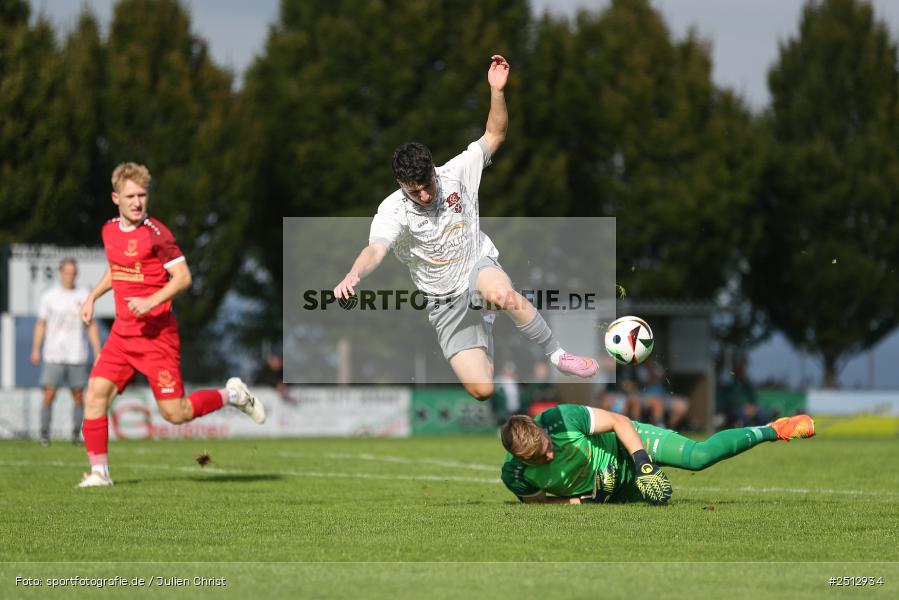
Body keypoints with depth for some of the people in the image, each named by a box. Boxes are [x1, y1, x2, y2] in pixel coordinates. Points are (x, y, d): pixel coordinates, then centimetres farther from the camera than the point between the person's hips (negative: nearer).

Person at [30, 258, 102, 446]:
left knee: (78, 397, 2)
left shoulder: (84, 296, 7)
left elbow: (91, 326, 10)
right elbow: (41, 324, 7)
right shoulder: (48, 296, 4)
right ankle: (44, 434, -1)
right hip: (53, 355, -1)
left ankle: (76, 434, 11)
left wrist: (97, 352, 3)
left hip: (77, 356, 1)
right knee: (49, 395, -7)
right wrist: (36, 349, -4)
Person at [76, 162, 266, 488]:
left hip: (156, 335, -6)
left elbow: (183, 277, -14)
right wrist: (93, 296, 19)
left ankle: (232, 394, 20)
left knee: (175, 413, -5)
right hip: (122, 332, 6)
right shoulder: (110, 231, 8)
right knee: (96, 393, -8)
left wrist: (151, 302, -26)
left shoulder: (155, 233, -13)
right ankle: (99, 471, 0)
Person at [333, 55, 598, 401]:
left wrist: (497, 91, -20)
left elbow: (493, 137, -3)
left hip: (479, 268, 0)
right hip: (445, 304, 0)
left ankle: (555, 354, -20)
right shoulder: (392, 211, -17)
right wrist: (353, 275, -57)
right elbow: (375, 249, -34)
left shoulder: (455, 174, -8)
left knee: (501, 292, -42)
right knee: (481, 390, -12)